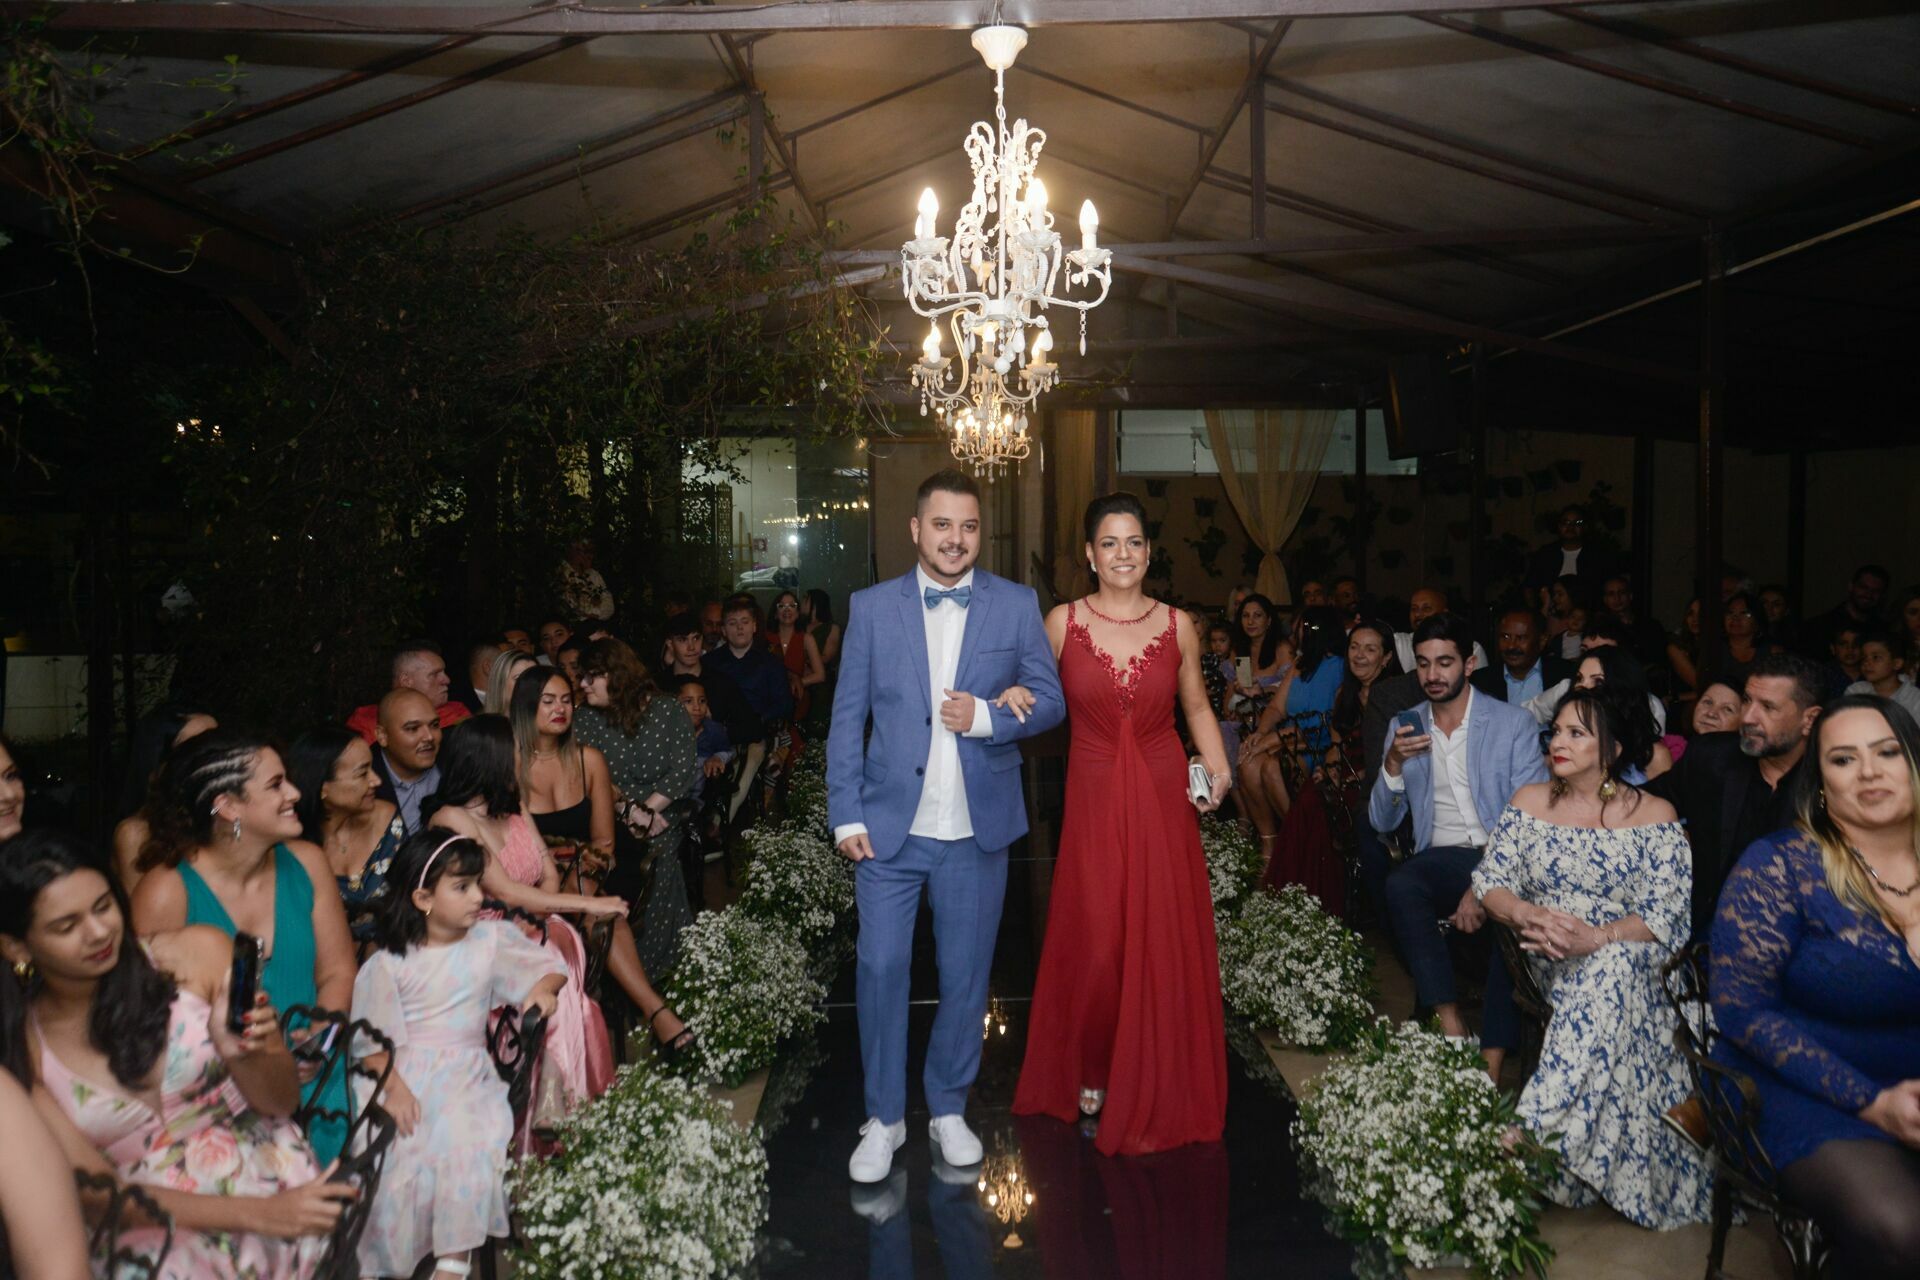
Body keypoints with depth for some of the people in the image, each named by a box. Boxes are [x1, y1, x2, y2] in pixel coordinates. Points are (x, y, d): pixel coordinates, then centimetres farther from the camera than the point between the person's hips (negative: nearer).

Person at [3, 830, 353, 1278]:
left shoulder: (199, 954, -5)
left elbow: (281, 1102, 4)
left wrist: (242, 1055, -19)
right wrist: (256, 1214, -17)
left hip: (271, 1173, 0)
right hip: (156, 1232, 0)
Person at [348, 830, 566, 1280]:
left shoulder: (491, 940, 3)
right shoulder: (389, 963, -2)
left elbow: (549, 966, 8)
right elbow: (371, 1038, -2)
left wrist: (545, 989, -14)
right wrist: (392, 1087, -15)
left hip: (467, 1077, 1)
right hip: (405, 1076, -1)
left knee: (471, 1153, -24)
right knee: (396, 1164, -15)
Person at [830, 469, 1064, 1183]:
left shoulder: (1017, 605, 2)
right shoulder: (871, 607, 3)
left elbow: (1050, 701, 3)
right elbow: (847, 719, 3)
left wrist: (985, 715, -16)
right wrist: (846, 815, -4)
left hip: (978, 829, 1)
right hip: (890, 827, 0)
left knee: (966, 973, 11)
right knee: (880, 967, 0)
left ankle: (949, 1108, 30)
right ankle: (884, 1117, 19)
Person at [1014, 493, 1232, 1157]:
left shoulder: (1178, 625, 2)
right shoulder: (1062, 622, -1)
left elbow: (1197, 707, 12)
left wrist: (1218, 768, -2)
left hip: (1163, 800, 1)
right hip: (1094, 799, -1)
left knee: (1164, 944, 5)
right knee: (1094, 945, 0)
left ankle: (1156, 1086, 24)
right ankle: (1091, 1071, 25)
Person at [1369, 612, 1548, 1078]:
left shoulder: (1514, 724, 2)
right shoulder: (1405, 728, 12)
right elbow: (1382, 823, 11)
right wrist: (1394, 764, -9)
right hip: (1441, 859, 2)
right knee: (1400, 884, -31)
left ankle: (1492, 1062, -29)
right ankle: (1452, 1032, -30)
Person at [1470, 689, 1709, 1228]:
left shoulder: (1654, 815, 1)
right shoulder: (1530, 801, 11)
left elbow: (1665, 914, -9)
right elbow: (1489, 879, 3)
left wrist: (1595, 938, -26)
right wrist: (1526, 913, -20)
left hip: (1626, 960, -2)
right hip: (1545, 961, 3)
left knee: (1608, 972, -36)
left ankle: (1537, 1135, -40)